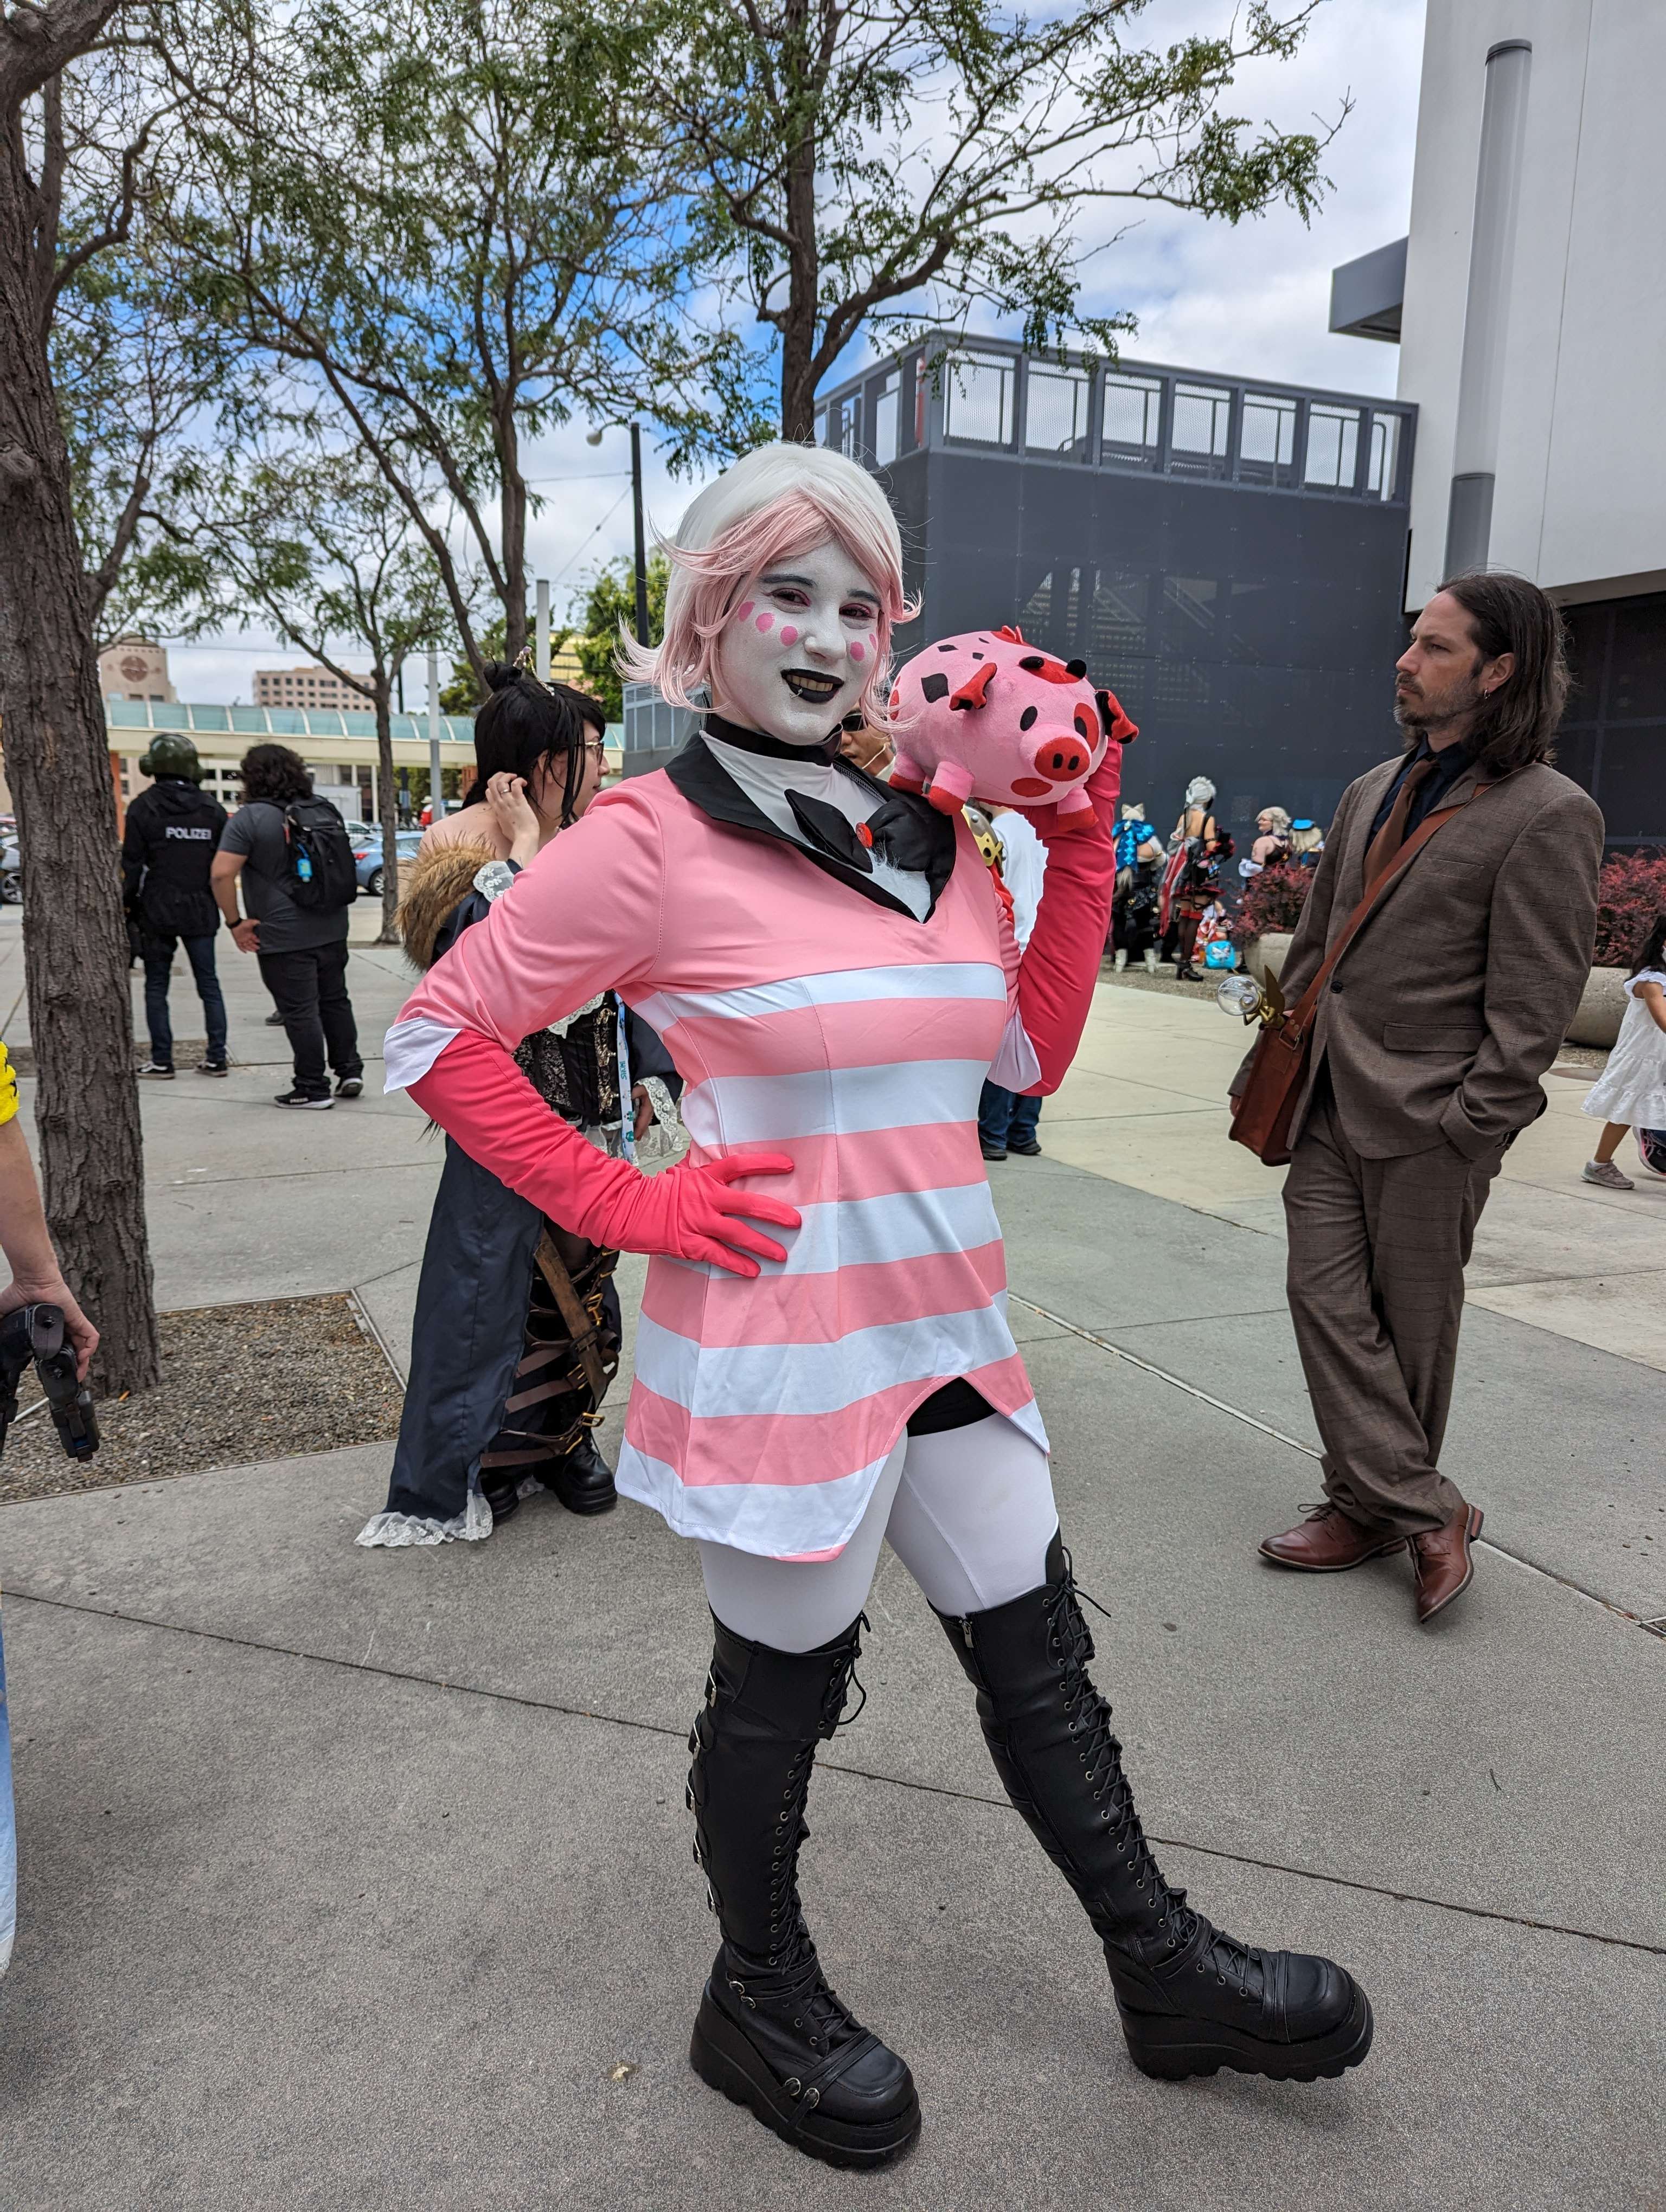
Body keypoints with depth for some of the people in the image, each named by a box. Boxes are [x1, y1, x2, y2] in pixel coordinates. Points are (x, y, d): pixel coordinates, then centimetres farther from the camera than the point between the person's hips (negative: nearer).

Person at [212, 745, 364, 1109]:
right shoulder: (325, 809, 8)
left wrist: (235, 922, -9)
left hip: (284, 936, -6)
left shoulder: (249, 818, -11)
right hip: (332, 928, 6)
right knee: (335, 1000, 19)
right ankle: (349, 1070, 21)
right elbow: (346, 863, 19)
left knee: (300, 1011, 1)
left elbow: (222, 874, -18)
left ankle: (313, 1088, 7)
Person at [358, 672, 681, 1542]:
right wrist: (520, 852, -21)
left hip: (594, 1109, 6)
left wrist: (652, 1076, 7)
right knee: (485, 1278, -1)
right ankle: (460, 1474, 14)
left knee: (582, 1273, 13)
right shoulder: (465, 843, -8)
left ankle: (567, 1437, 29)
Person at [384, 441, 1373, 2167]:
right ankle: (759, 2001, 42)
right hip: (777, 1341, -6)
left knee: (1039, 1652, 19)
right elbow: (439, 1033, -10)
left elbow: (1031, 1055, 11)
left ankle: (1163, 1971, 41)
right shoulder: (655, 840, -13)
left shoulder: (927, 834, 7)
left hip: (942, 1325, 7)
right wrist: (625, 1204, -14)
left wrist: (1083, 852, 3)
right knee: (782, 1683, 14)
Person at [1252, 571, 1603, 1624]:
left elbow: (1534, 1001, -12)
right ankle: (1427, 1512, 12)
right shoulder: (1374, 790, 14)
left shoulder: (1548, 814, -9)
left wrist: (1470, 1125, -16)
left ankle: (1373, 1506, 24)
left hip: (1427, 1116, -6)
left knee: (1412, 1322, 7)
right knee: (1326, 1296, 2)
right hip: (1330, 1102, 7)